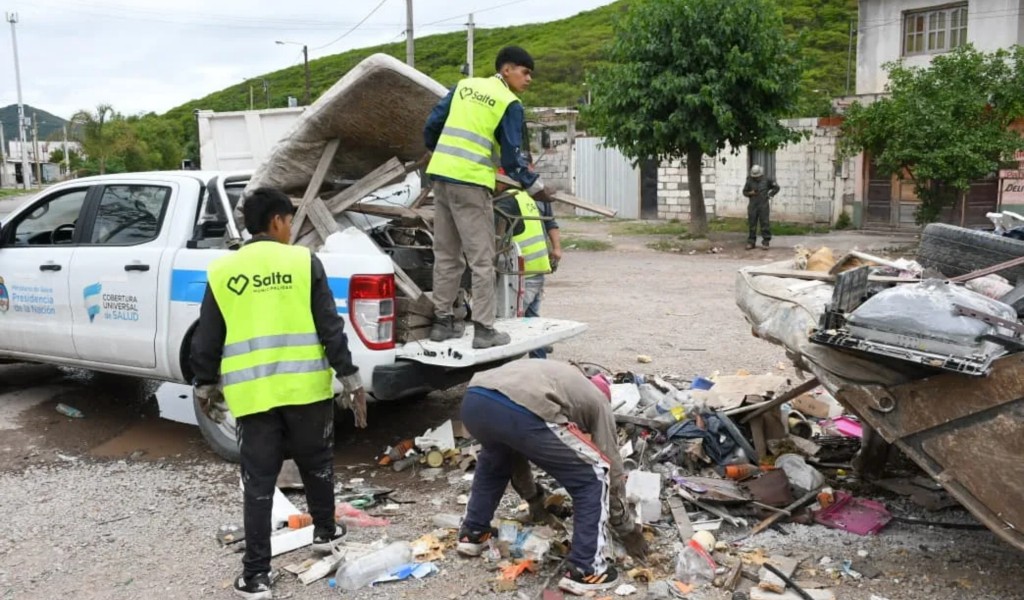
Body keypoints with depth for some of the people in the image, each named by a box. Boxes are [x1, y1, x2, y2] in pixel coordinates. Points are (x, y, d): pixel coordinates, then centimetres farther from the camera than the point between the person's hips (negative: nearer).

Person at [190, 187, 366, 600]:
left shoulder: (221, 272, 4)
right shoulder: (303, 262, -2)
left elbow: (206, 341, 8)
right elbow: (331, 329, -4)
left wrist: (205, 387, 21)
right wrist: (351, 380, 0)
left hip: (252, 394, 1)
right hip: (306, 387, -1)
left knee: (258, 482, 7)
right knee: (316, 463, 21)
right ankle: (324, 532, 39)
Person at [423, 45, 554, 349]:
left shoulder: (464, 86, 15)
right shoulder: (510, 104, -2)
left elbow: (431, 125, 16)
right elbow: (512, 157, -4)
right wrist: (534, 186, 9)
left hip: (441, 175, 7)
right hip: (471, 182, -7)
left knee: (446, 255, 14)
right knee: (481, 259, -1)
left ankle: (442, 321, 19)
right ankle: (484, 329, 1)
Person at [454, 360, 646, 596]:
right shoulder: (598, 401, 28)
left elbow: (512, 446, 51)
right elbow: (612, 471, 29)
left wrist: (531, 495, 63)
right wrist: (626, 530, 41)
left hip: (473, 401, 7)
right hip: (521, 412, -7)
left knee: (494, 460, 42)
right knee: (594, 477, 14)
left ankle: (473, 533, 45)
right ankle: (584, 570, 18)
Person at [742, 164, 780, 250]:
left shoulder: (767, 180, 1)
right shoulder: (749, 181, 2)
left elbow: (776, 187, 12)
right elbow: (744, 192, 11)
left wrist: (770, 195, 4)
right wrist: (751, 193, -8)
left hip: (763, 206, -1)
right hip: (752, 206, 1)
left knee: (764, 224, -2)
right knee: (751, 224, 3)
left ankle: (765, 242, 4)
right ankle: (751, 242, 11)